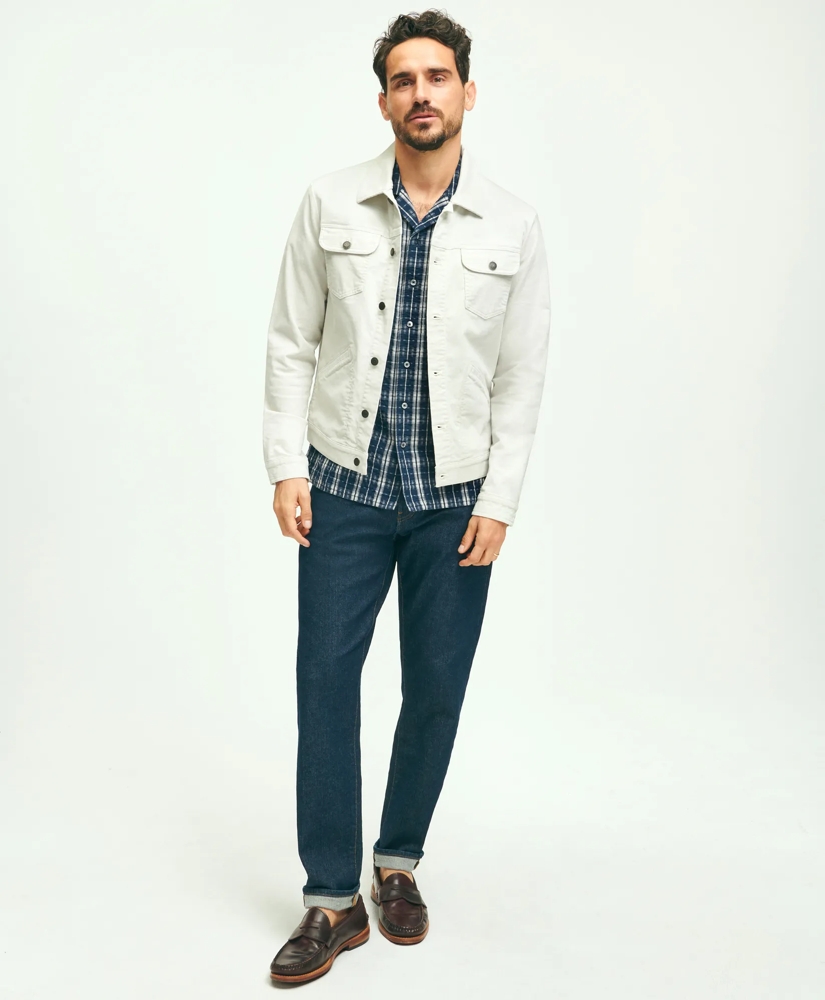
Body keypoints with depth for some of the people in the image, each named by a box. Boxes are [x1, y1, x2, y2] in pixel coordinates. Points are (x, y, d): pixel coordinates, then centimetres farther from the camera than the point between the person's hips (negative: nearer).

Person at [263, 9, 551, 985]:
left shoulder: (513, 225, 0)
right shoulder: (330, 205, 0)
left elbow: (522, 376, 1)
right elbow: (291, 344, 3)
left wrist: (498, 500, -4)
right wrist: (286, 467, -4)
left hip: (456, 497, 1)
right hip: (346, 485, 0)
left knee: (437, 688, 8)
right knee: (325, 678, 0)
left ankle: (398, 862, 30)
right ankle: (332, 900, 13)